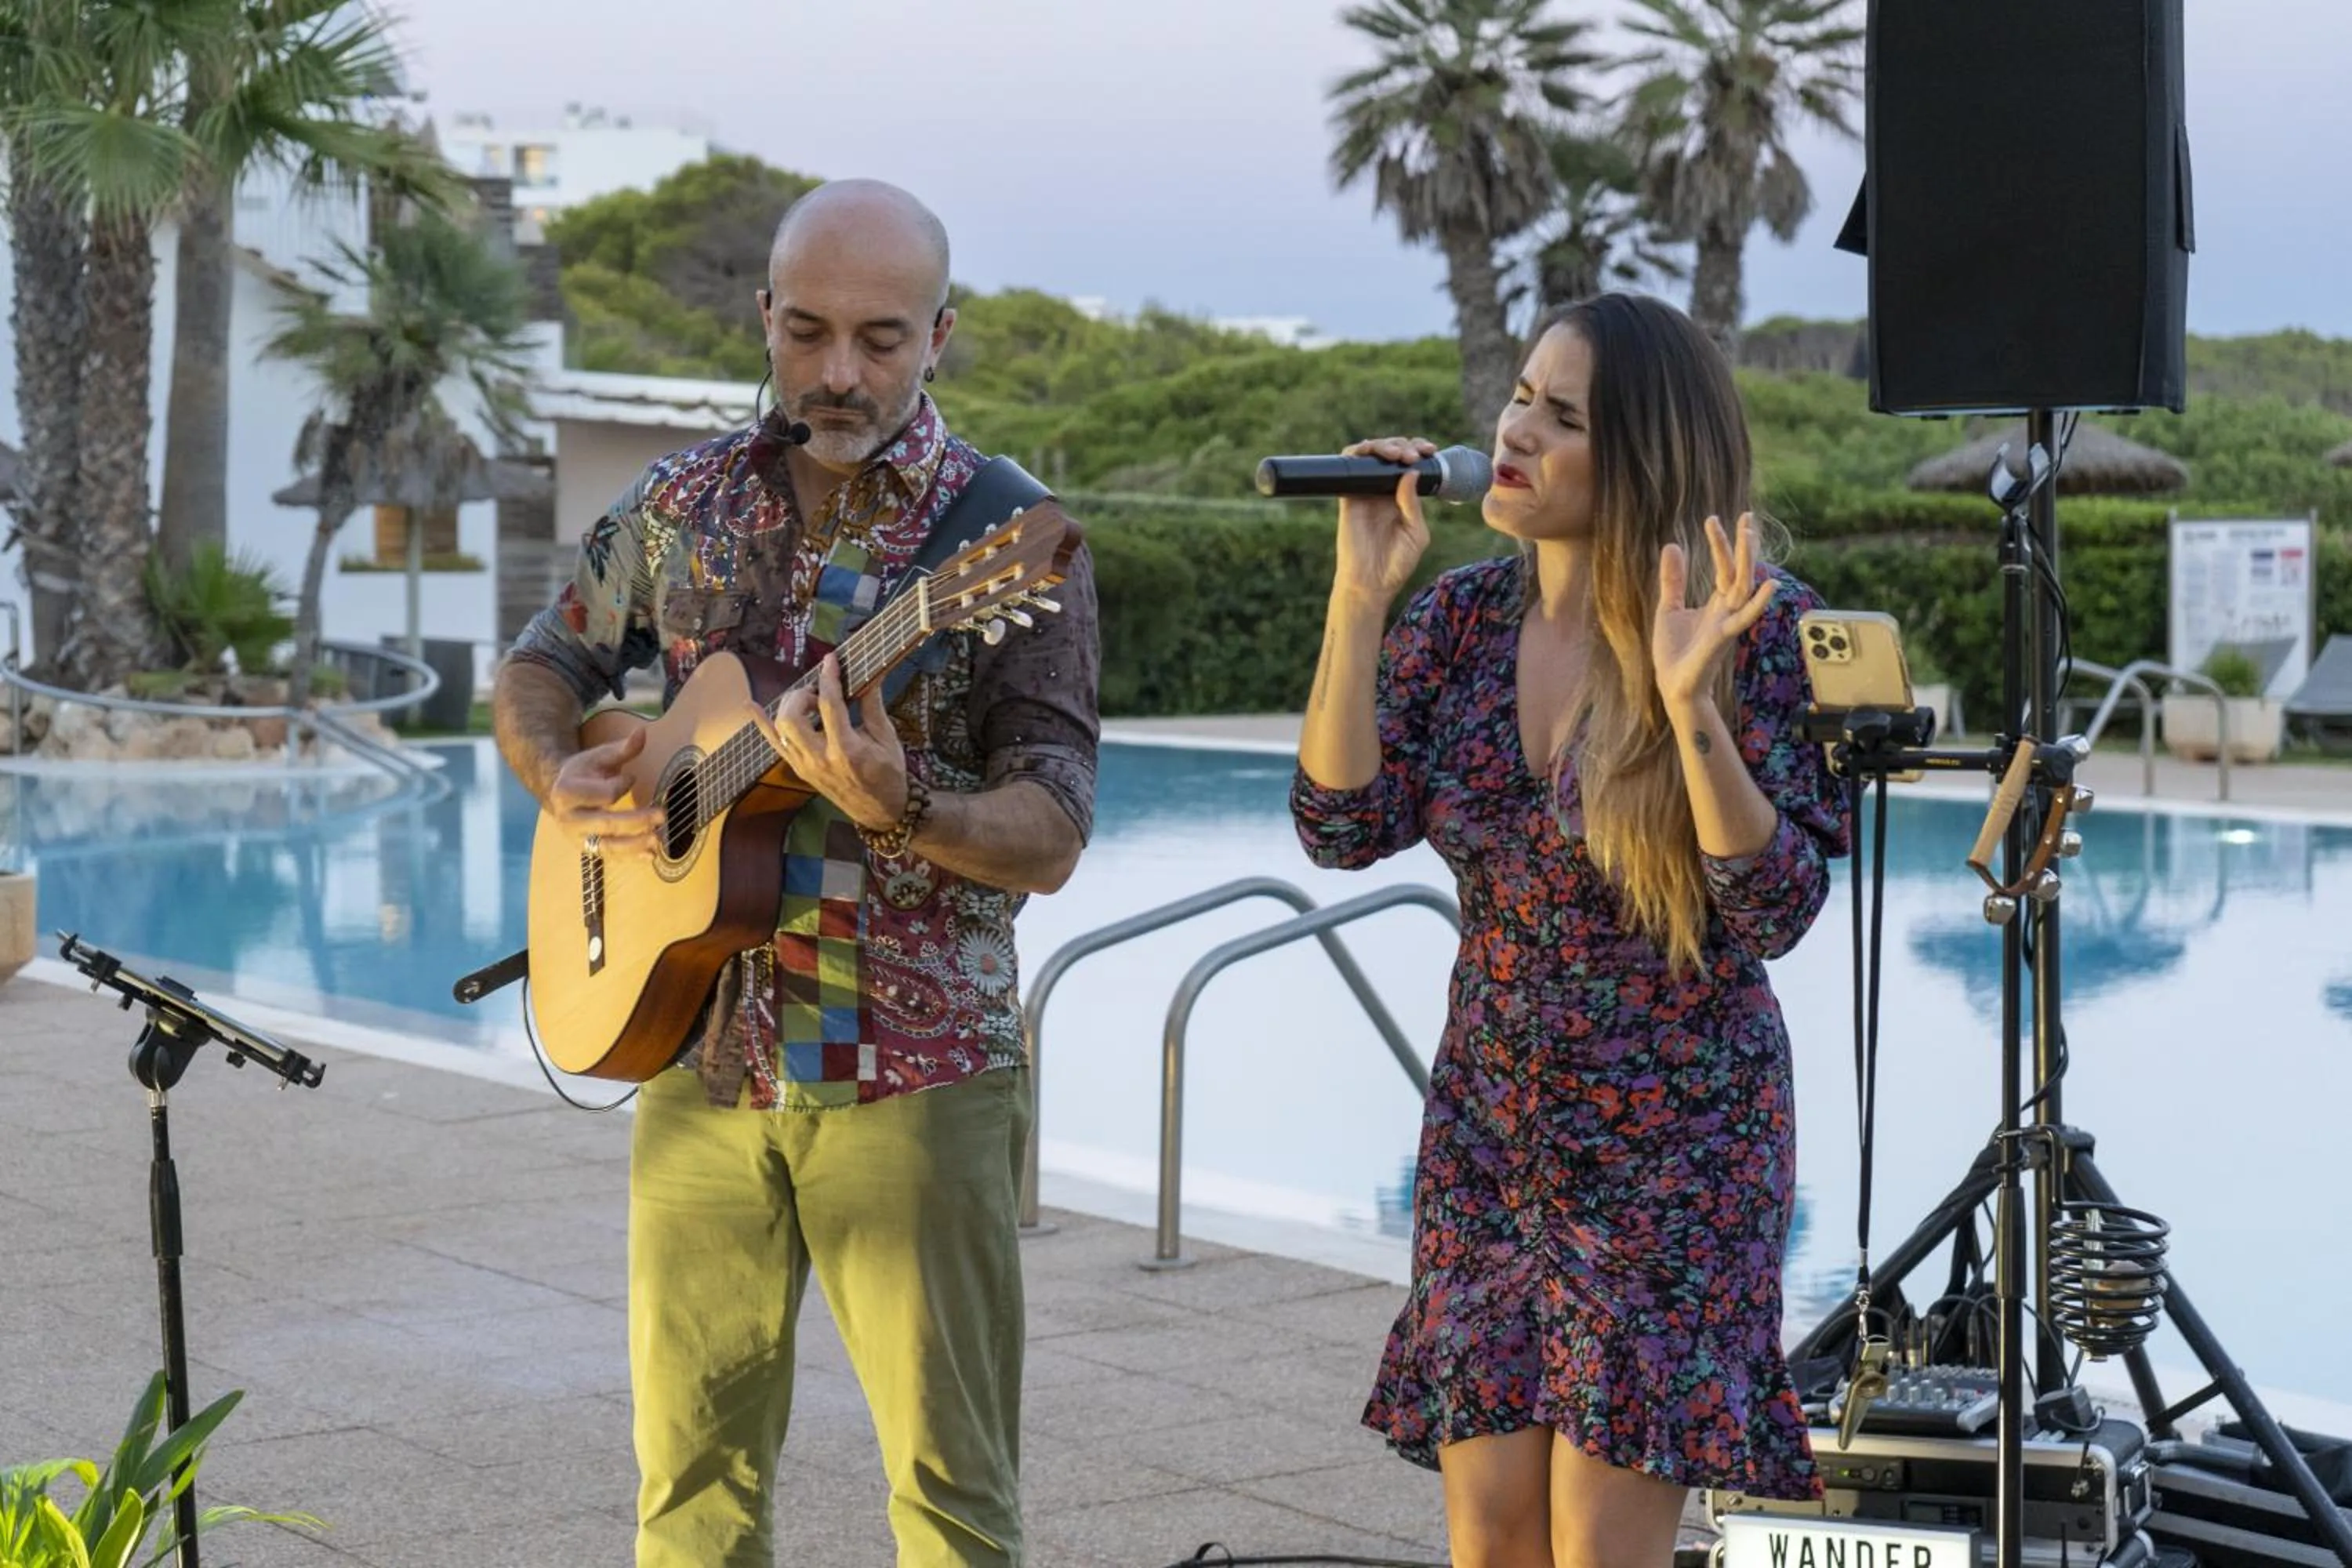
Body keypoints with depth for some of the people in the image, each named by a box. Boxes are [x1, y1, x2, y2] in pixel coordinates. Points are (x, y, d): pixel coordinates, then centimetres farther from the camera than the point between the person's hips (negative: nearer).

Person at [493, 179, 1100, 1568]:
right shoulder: (687, 504, 7)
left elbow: (1052, 838, -12)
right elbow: (541, 671, 20)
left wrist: (901, 809, -31)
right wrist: (560, 777, -2)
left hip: (914, 1072, -4)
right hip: (701, 1049, 4)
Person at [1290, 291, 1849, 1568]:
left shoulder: (1755, 627, -13)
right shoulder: (1460, 616, 1)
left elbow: (1779, 909, -16)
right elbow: (1344, 829, -7)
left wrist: (1691, 707, -30)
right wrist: (1360, 601, -14)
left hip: (1674, 1146, -4)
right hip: (1486, 1134, 5)